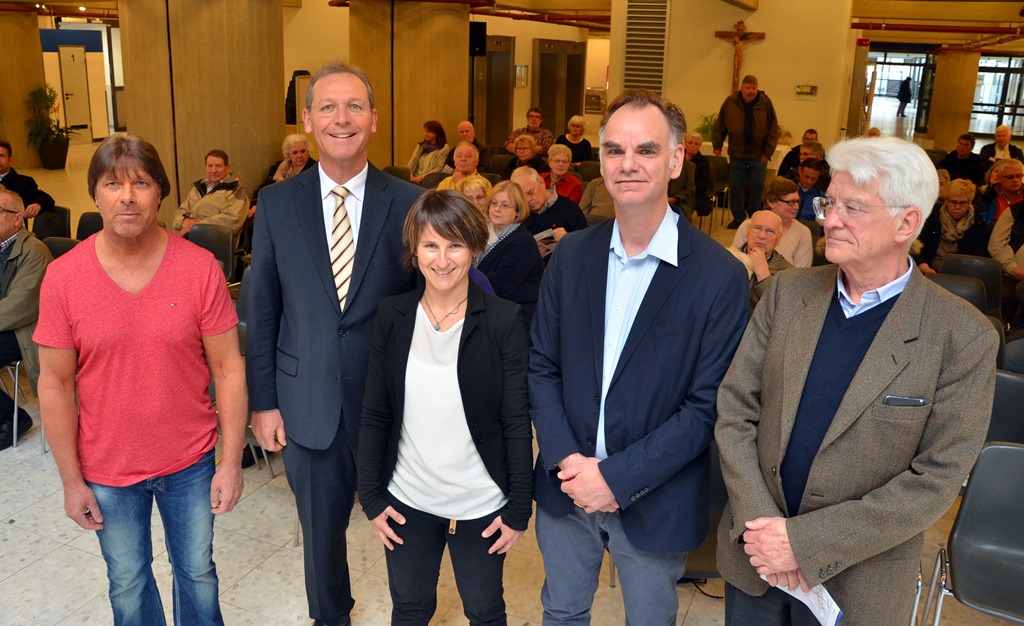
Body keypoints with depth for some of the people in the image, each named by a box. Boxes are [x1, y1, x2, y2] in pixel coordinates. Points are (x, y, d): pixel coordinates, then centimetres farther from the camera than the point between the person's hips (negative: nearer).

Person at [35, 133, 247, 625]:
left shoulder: (199, 268, -14)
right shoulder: (63, 278, -12)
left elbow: (228, 367, -10)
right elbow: (56, 385, -6)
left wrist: (232, 461, -10)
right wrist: (71, 480, -3)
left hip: (191, 462, 0)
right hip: (107, 472, 1)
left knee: (197, 571, 20)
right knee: (128, 583, 21)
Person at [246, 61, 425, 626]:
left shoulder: (410, 203, -6)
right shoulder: (276, 204, -1)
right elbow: (262, 311, 2)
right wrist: (263, 401, 0)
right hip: (308, 404, 2)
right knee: (320, 530, 19)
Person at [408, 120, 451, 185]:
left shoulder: (444, 148, -1)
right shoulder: (420, 146, 17)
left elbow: (439, 169, -7)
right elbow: (412, 162, 9)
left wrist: (421, 177, -14)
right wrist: (410, 176, -9)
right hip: (415, 177, 6)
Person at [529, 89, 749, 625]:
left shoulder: (720, 275, -15)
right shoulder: (572, 254, -2)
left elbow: (708, 405, -15)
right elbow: (541, 364, 0)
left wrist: (617, 476, -18)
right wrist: (566, 460, -12)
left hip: (655, 499, -3)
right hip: (566, 486, 3)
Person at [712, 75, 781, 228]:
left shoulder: (766, 103, -5)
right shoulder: (730, 102, -2)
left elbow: (773, 130, -3)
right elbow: (719, 126, 5)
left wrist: (768, 152, -7)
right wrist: (717, 146, 0)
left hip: (758, 154, -1)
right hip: (737, 153, 1)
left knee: (757, 187, 5)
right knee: (736, 187, 6)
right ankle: (738, 218, 18)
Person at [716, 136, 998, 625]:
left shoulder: (963, 336, -13)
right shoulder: (787, 292, -3)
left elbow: (938, 476, -14)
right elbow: (734, 409, -4)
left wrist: (808, 540, -18)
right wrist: (758, 522, -15)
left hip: (857, 581, -2)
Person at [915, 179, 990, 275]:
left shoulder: (979, 224, 8)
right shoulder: (932, 218, 7)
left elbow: (979, 257, 0)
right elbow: (918, 248, -1)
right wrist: (926, 269, -20)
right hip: (932, 273, 0)